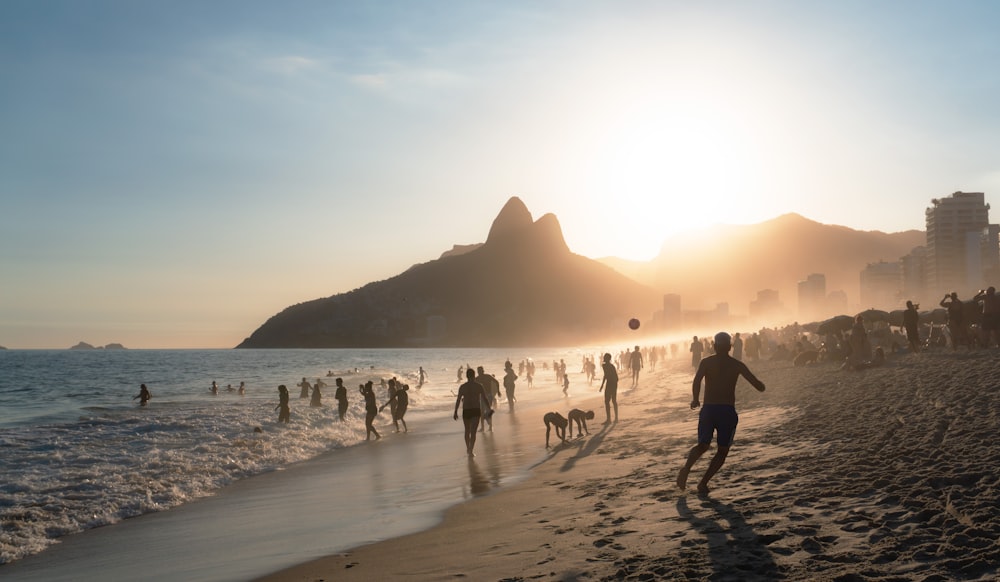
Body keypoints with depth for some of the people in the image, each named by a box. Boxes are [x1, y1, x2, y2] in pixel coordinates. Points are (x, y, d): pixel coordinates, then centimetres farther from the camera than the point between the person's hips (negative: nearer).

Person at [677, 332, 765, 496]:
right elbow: (760, 387, 2)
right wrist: (759, 384, 26)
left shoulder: (705, 362, 4)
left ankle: (687, 467, -10)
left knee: (703, 445, 19)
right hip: (728, 411, -1)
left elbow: (696, 381, -14)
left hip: (708, 410, 1)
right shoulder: (737, 365, 6)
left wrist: (695, 400, 1)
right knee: (722, 451, 15)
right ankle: (703, 483, -1)